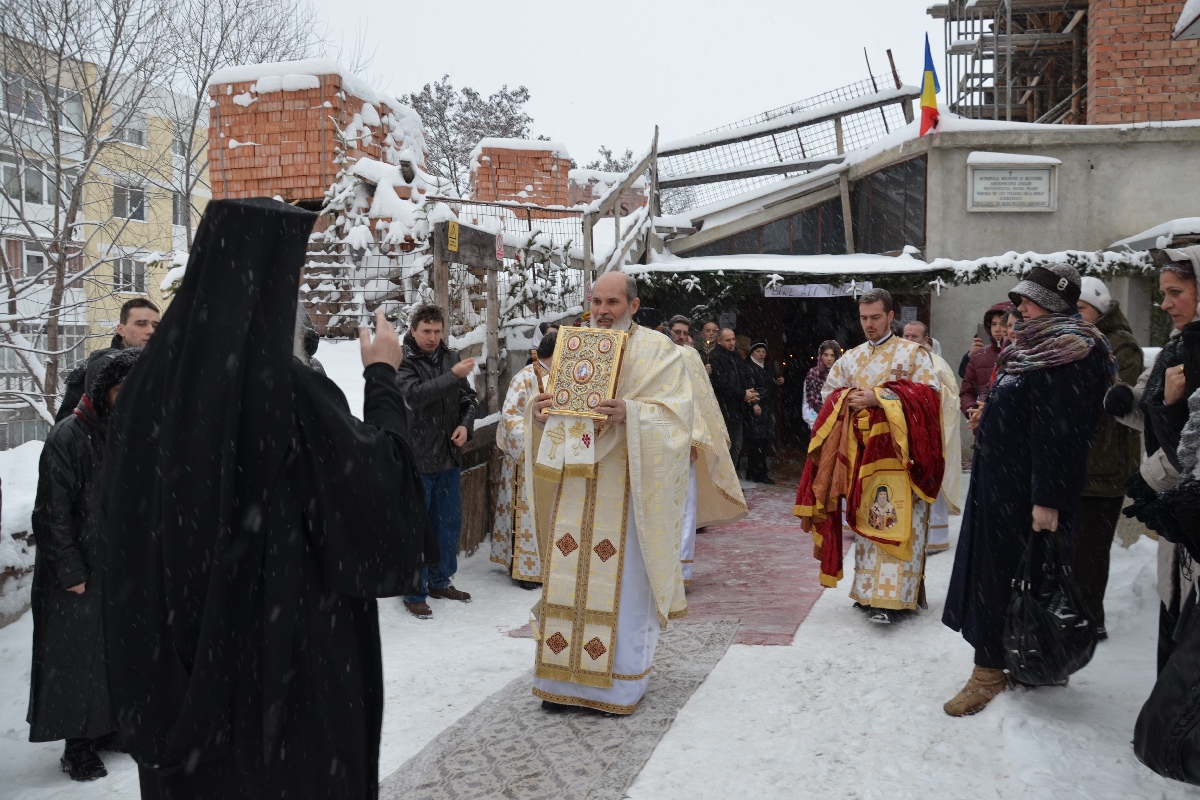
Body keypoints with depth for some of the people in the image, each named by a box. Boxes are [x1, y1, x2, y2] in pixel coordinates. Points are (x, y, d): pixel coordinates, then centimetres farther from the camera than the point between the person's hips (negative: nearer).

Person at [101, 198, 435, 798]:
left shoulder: (154, 378, -4)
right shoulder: (288, 388, -22)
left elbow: (125, 504, 8)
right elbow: (377, 476, -10)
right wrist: (382, 376, 1)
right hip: (284, 634, -6)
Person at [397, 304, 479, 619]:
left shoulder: (451, 357, 7)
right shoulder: (402, 362, -9)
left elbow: (468, 397, 13)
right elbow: (414, 396, -27)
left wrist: (466, 424, -6)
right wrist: (453, 376, -35)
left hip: (449, 456, 6)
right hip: (416, 459, -6)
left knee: (450, 523, 15)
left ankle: (439, 581, 31)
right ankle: (414, 593, 13)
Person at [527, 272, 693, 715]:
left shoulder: (658, 351, -2)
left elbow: (675, 414, -11)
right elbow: (554, 406, 16)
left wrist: (630, 413, -27)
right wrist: (539, 409, -6)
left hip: (626, 484, -4)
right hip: (575, 482, 5)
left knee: (623, 579, 0)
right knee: (568, 574, 5)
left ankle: (622, 681, 13)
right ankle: (566, 676, 16)